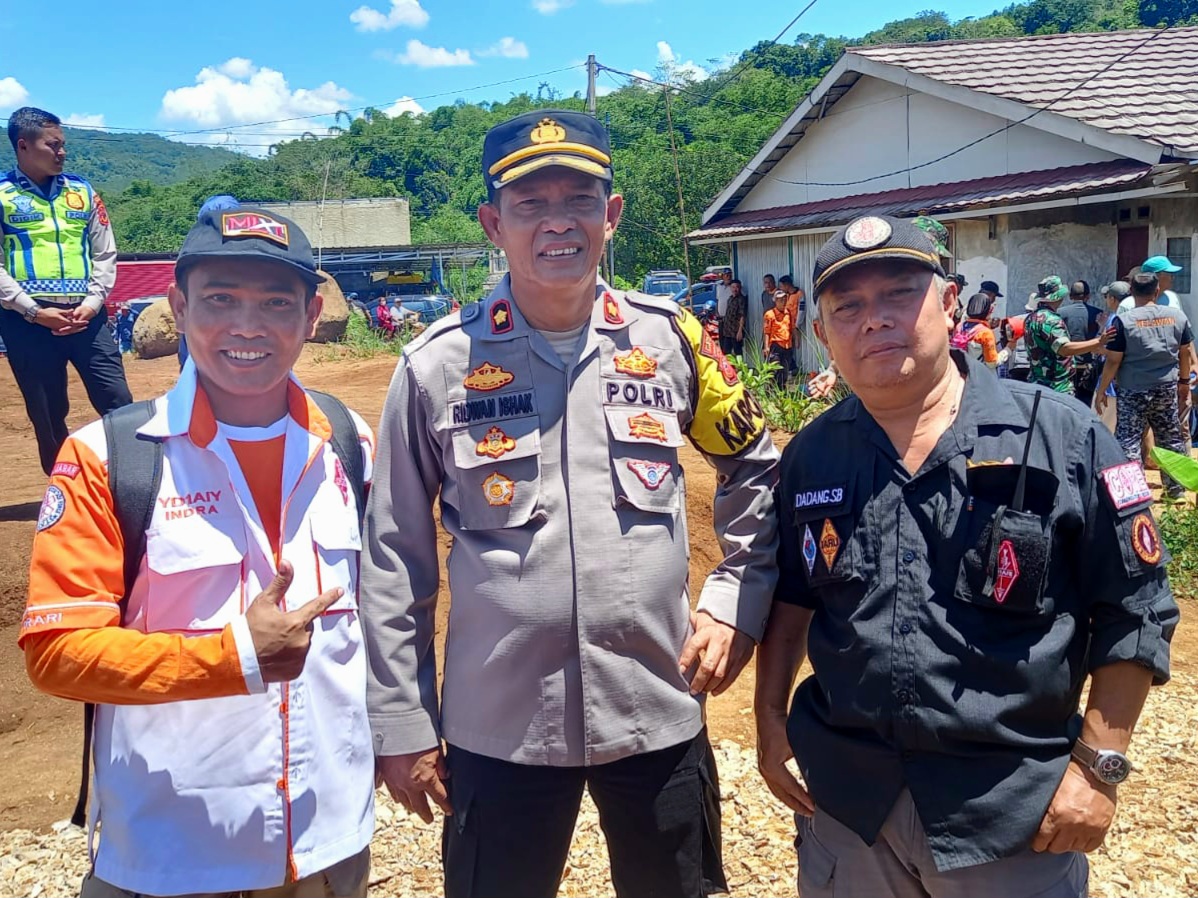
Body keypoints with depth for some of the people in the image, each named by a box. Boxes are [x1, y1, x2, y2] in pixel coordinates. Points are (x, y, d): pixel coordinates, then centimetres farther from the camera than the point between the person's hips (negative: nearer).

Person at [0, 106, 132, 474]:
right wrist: (34, 311, -13)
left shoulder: (81, 191, 11)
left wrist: (93, 302, -5)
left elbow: (105, 254, 10)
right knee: (47, 414, 6)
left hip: (86, 316, 2)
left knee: (118, 402, -2)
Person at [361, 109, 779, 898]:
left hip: (659, 713, 2)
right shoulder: (438, 364, -8)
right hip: (497, 726, -1)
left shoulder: (671, 339, -3)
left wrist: (738, 603, 0)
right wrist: (401, 721, 0)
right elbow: (394, 554, -2)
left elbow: (758, 473, 10)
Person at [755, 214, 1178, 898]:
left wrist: (1098, 763, -7)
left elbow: (1135, 611, -5)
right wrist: (770, 718, 9)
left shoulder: (1064, 437, -9)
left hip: (1014, 809, -2)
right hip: (844, 796, 3)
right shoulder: (811, 457, 2)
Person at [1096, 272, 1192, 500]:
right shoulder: (1177, 316, 0)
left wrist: (1102, 390, -2)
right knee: (1172, 438, 17)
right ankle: (1176, 488, 26)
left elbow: (1113, 361, -11)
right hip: (1167, 389, 4)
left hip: (1133, 391, -4)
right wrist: (1184, 380, 24)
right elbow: (1184, 352, 10)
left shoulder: (1124, 320, -12)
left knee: (1128, 441, 1)